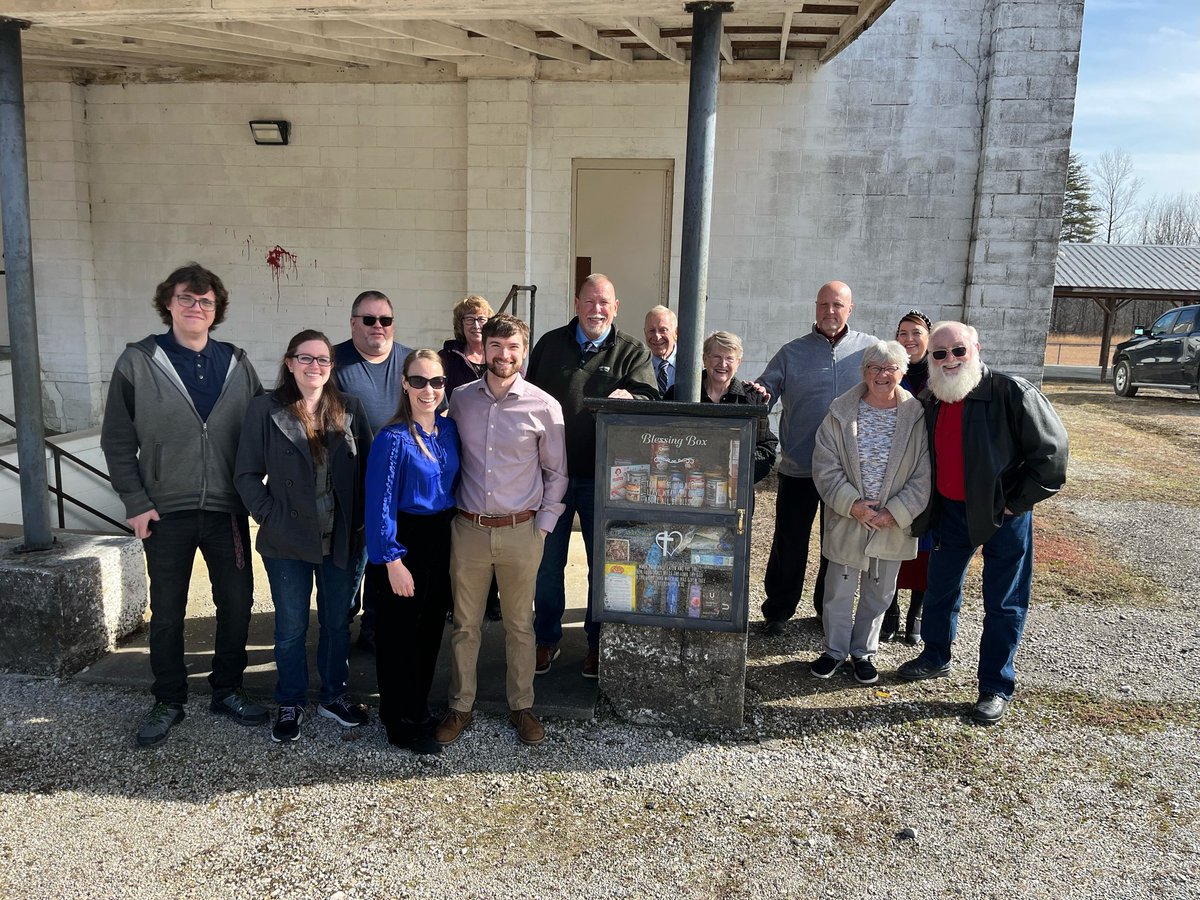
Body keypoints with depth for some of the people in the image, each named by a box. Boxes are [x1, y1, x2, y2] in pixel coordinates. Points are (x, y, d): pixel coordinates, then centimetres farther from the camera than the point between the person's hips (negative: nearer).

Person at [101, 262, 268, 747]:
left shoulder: (237, 364, 4)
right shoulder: (138, 362, -3)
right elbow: (117, 440, -1)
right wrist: (135, 502, -7)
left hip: (227, 509, 2)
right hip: (166, 511, -2)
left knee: (237, 603, 9)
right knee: (166, 612, 10)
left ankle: (227, 690, 28)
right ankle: (168, 702, 26)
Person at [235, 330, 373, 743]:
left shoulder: (350, 409, 1)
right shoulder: (265, 409, -6)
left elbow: (367, 469, 4)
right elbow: (248, 474, -4)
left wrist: (360, 520, -3)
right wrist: (271, 517, -11)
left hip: (343, 538, 2)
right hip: (288, 540, -2)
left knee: (338, 622, 15)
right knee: (290, 627, 10)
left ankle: (334, 695, 33)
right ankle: (290, 704, 28)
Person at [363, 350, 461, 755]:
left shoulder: (449, 430, 3)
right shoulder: (393, 440, -16)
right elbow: (381, 504, -15)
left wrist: (455, 536, 9)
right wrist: (392, 560, -17)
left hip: (442, 539, 6)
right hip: (405, 541, -6)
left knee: (431, 626, 16)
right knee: (400, 631, 4)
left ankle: (418, 708, 33)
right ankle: (403, 724, 20)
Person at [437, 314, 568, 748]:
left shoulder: (544, 407, -6)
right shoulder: (460, 400, 2)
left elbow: (556, 473, 2)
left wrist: (543, 528, -1)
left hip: (521, 532, -2)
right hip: (469, 529, 2)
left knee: (520, 625, 12)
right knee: (465, 625, 12)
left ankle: (522, 706, 28)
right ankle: (460, 706, 28)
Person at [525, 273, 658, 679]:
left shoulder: (632, 352, 0)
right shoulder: (550, 344, 6)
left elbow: (651, 400, -13)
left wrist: (628, 399, -36)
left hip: (603, 477, -1)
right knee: (548, 562, 11)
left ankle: (598, 642, 26)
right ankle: (547, 640, 27)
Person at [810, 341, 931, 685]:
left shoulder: (917, 417, -7)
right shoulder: (840, 413, -7)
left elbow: (924, 476, -6)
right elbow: (825, 467, -7)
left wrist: (895, 513, -14)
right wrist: (852, 504, -16)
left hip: (894, 525, 1)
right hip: (846, 519, 0)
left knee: (879, 592, 14)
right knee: (839, 589, 10)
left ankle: (863, 651, 33)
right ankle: (835, 650, 30)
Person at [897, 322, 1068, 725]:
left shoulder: (1011, 393, -19)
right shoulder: (933, 400, 1)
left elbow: (1051, 450, -17)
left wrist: (1013, 503, -15)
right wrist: (930, 508, 10)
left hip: (1002, 514, -6)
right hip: (951, 510, 6)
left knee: (1004, 603, 6)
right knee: (940, 588, 18)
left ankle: (997, 687, 19)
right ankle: (935, 658, 39)